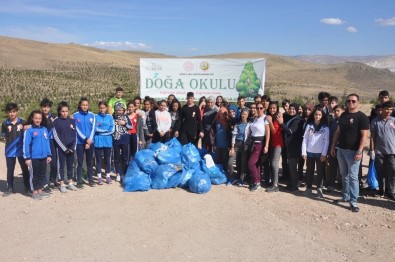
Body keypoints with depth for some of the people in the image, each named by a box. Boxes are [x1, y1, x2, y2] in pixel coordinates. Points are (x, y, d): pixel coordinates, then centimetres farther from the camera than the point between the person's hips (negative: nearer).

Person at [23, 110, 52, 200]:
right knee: (34, 174, 6)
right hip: (34, 157, -5)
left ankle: (40, 190, 26)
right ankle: (34, 192, 16)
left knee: (42, 174, 13)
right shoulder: (29, 130, -9)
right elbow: (26, 144, -10)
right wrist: (27, 157, -12)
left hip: (43, 156, 5)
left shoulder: (44, 129, 6)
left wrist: (49, 155, 9)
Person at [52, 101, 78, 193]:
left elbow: (75, 135, 6)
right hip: (61, 148, -3)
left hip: (71, 148, 3)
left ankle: (70, 183, 22)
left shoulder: (71, 121, 4)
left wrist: (73, 147, -4)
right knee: (61, 166, 4)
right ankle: (62, 185, 12)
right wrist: (65, 148, -11)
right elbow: (56, 137, -9)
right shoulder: (56, 121, -6)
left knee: (70, 166, 11)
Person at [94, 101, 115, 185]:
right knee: (98, 159, 4)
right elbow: (95, 129, -7)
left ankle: (108, 176, 17)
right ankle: (99, 177, 13)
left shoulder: (110, 117, 6)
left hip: (108, 141, 2)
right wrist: (106, 130, -5)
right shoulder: (96, 116, 1)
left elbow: (112, 129, -1)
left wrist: (101, 130, -6)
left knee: (107, 159, 8)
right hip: (98, 141, -1)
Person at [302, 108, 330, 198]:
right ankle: (309, 188, 19)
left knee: (320, 171, 3)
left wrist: (324, 154, -9)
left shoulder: (325, 127, 0)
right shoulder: (309, 125, 5)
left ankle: (319, 189, 11)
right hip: (310, 152, 2)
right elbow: (305, 139, 3)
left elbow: (326, 141, -3)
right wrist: (304, 152, -2)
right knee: (309, 171, 9)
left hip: (320, 153, -1)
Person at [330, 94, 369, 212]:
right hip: (341, 149, 7)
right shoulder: (343, 115, 12)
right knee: (344, 175, 14)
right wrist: (333, 146, 12)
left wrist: (359, 151, -21)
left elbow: (364, 135, -14)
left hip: (353, 151, -6)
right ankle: (346, 196, 26)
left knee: (353, 177, -6)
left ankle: (353, 201, -1)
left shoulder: (362, 117, -8)